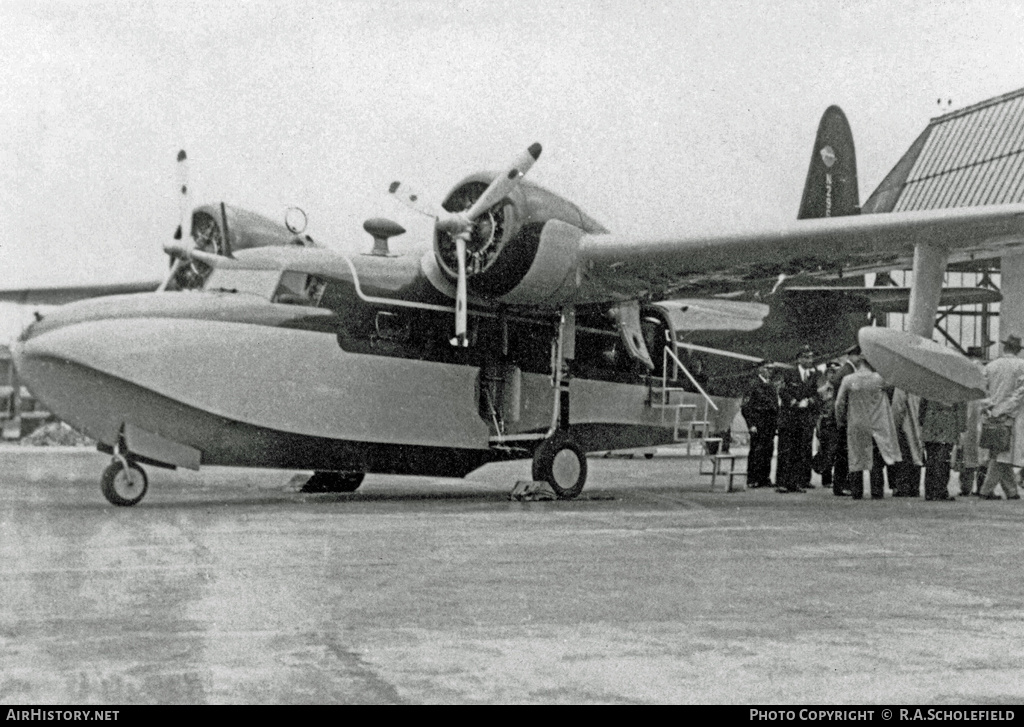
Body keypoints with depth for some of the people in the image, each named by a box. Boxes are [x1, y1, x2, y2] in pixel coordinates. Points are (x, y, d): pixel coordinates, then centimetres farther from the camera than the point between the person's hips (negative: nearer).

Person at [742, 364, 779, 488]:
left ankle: (765, 478, 14)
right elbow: (745, 407, -9)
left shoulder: (771, 386, 15)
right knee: (756, 451, -5)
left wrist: (776, 422, 11)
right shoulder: (754, 385, -6)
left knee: (768, 451, 7)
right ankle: (752, 480, 0)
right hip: (758, 424, -7)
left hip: (771, 424, 7)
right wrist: (751, 424, -14)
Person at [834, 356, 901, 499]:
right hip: (876, 426, 0)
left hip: (855, 427, 1)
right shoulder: (878, 379, -6)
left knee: (855, 460, 9)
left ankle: (856, 493, 9)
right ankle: (876, 493, 3)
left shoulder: (848, 380, -4)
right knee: (877, 462, 6)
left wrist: (841, 419, 13)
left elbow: (839, 403, -1)